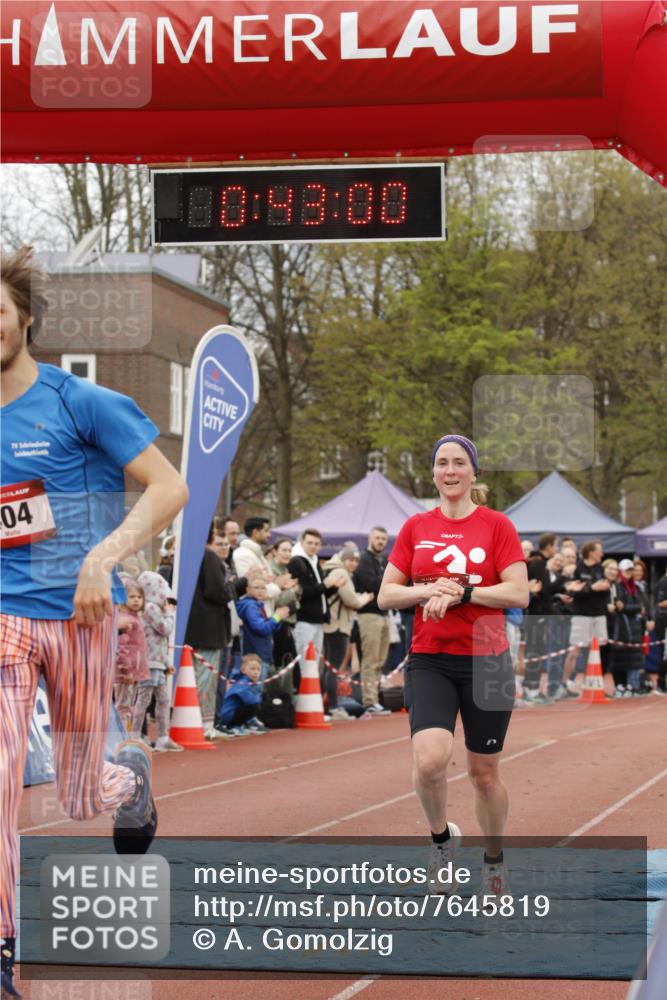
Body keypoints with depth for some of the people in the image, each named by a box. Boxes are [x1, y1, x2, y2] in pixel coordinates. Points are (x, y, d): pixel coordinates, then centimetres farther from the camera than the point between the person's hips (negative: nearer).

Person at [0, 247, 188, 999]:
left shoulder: (82, 404, -6)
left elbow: (169, 489, -9)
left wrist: (103, 557, -20)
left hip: (78, 614, -2)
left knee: (80, 799, 8)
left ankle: (130, 774, 44)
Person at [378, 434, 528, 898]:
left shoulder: (497, 525, -1)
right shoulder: (416, 527, 7)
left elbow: (519, 593, -8)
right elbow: (386, 595, 5)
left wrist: (461, 592, -18)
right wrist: (428, 591, -13)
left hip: (486, 660, -1)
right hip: (429, 662, 1)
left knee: (485, 771, 7)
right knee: (429, 760, -20)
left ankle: (495, 859, 30)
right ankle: (442, 838, 8)